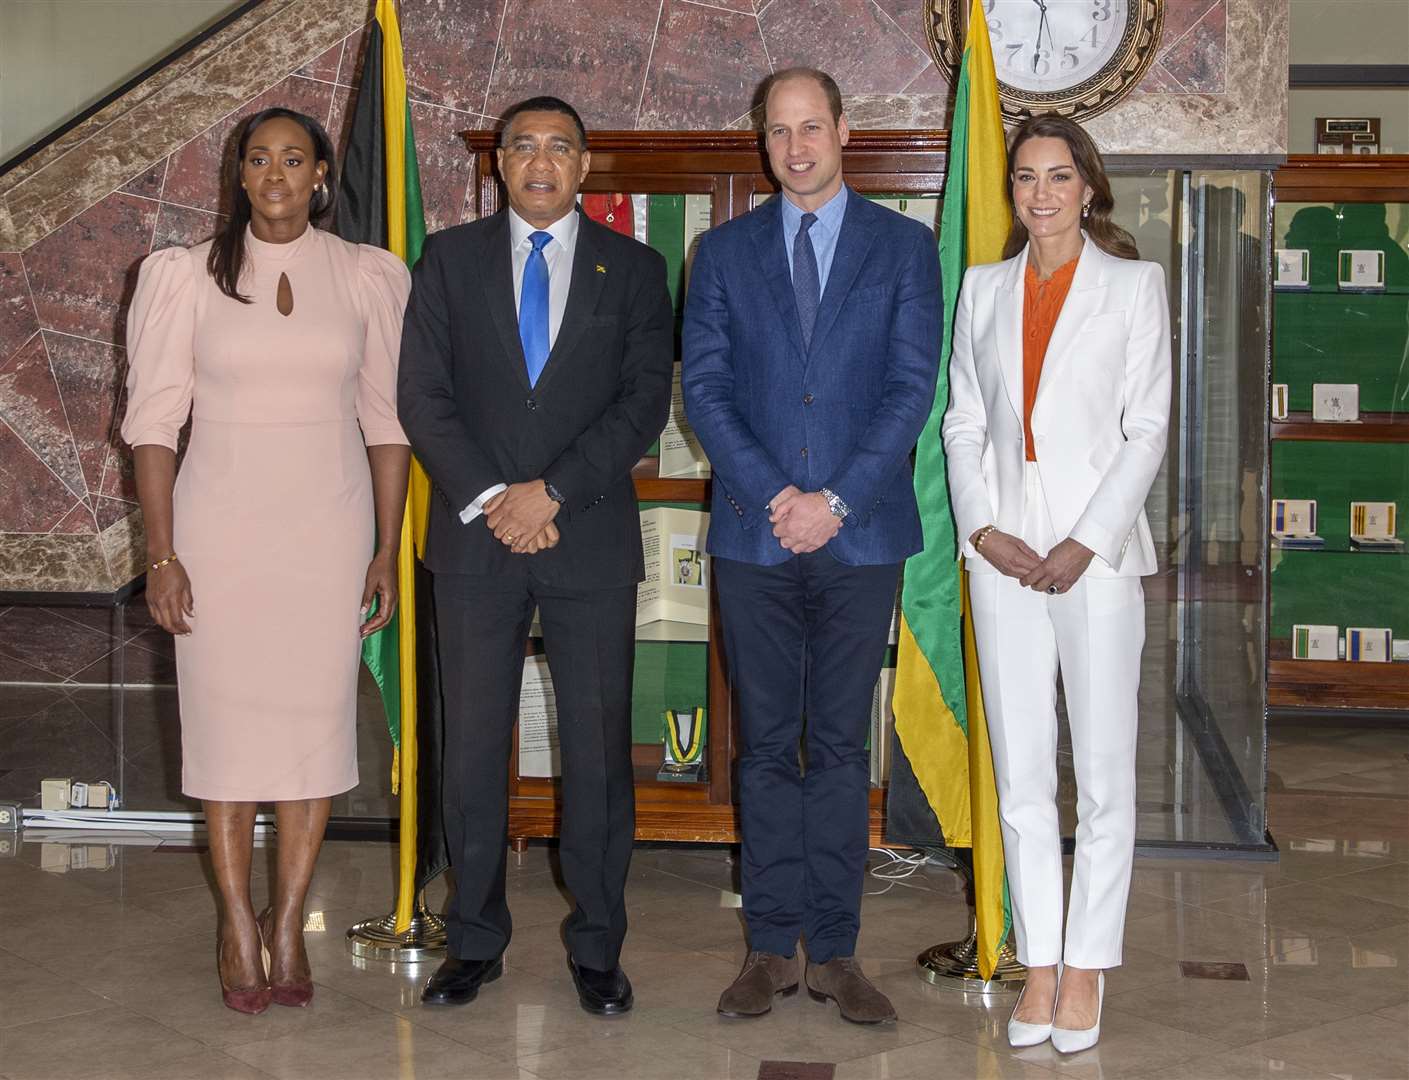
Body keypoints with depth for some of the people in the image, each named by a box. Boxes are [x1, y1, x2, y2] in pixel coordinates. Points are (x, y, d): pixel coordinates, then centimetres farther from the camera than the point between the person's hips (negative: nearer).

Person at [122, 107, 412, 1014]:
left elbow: (387, 420, 5)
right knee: (226, 718, 3)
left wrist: (388, 553, 2)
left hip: (329, 527, 1)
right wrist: (162, 554, -6)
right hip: (221, 524, -1)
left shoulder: (367, 278, 3)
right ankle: (238, 928, 15)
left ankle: (288, 922, 16)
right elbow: (155, 419, 0)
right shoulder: (190, 276, 1)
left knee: (315, 716, 3)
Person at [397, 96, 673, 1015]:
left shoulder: (633, 269, 7)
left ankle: (597, 947, 12)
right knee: (473, 747, 5)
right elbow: (423, 395, 2)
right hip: (476, 536, 1)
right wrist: (488, 500, -10)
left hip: (591, 539, -1)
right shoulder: (450, 260, 9)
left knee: (599, 749, 2)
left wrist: (551, 492, -12)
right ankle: (476, 940, 17)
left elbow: (645, 401, -2)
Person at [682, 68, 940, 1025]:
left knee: (841, 747, 4)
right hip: (755, 536, 1)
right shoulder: (726, 252, 9)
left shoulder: (904, 246, 6)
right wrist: (774, 495, -10)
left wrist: (836, 501, -11)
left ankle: (835, 952, 11)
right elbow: (705, 387, 2)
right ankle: (773, 948, 13)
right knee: (768, 747, 6)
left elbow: (913, 384, -2)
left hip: (861, 533, -1)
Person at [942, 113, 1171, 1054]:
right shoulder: (984, 288, 12)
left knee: (1103, 771, -1)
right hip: (1004, 552, 3)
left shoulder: (1134, 285, 3)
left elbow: (1147, 429, -2)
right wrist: (983, 529, -4)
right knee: (1021, 772, 5)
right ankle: (1040, 964, 13)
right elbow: (964, 422, 11)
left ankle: (1087, 967, 9)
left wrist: (1086, 544, -11)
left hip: (1097, 548, -3)